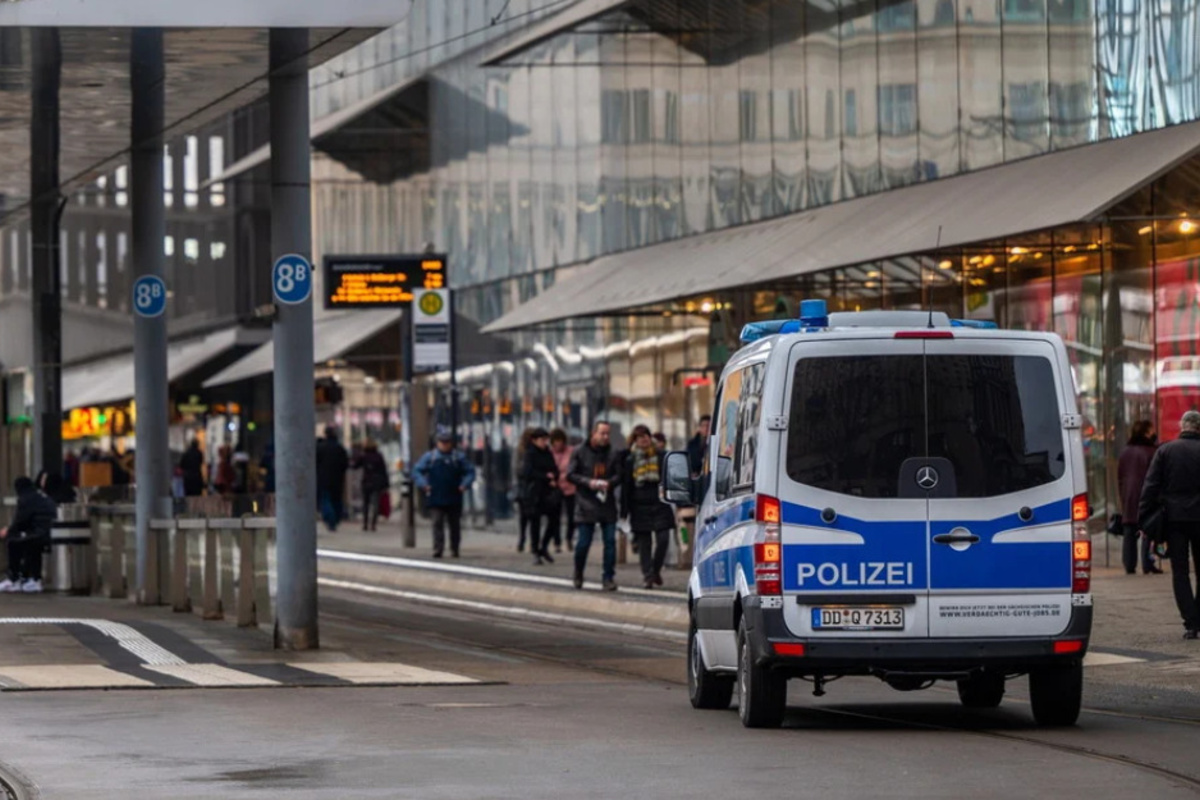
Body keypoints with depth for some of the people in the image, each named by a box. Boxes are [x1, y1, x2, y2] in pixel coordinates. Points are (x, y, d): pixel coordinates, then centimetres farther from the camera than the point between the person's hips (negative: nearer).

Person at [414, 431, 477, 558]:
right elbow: (417, 471, 5)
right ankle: (438, 549, -14)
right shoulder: (429, 457, 5)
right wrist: (423, 484, -12)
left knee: (454, 524, 8)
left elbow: (470, 472, 6)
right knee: (438, 523, -10)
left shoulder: (459, 457, 6)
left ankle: (454, 549, 19)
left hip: (454, 499, 1)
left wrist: (465, 484, -11)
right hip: (436, 499, -1)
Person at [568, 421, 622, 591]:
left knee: (610, 541, -2)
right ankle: (578, 575, 23)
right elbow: (571, 474, -1)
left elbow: (618, 475, 7)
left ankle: (608, 577, 5)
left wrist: (609, 483, -15)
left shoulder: (612, 454, 6)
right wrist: (589, 482, -14)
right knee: (583, 543, 0)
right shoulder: (580, 452, 0)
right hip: (586, 505, -2)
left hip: (607, 505, 2)